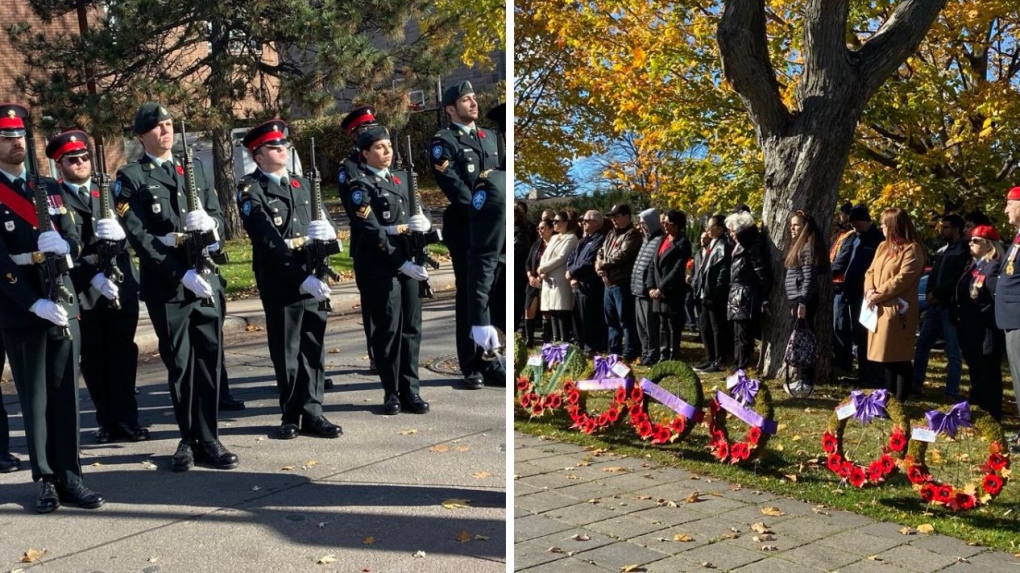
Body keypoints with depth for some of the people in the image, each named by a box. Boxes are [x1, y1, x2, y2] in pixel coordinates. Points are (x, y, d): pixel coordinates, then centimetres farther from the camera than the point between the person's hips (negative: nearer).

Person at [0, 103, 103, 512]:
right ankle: (46, 480, 13)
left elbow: (75, 244, 10)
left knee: (66, 393, 6)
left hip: (64, 303, 4)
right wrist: (36, 303, -19)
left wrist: (62, 245, -14)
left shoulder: (50, 189, 13)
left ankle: (70, 477, 12)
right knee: (34, 397, 4)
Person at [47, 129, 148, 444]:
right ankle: (107, 421, 15)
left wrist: (119, 231, -19)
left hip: (121, 285, 2)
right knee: (94, 359, 5)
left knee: (123, 354, 2)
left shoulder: (110, 191, 13)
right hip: (83, 292, -2)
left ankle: (127, 419, 9)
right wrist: (93, 276, -18)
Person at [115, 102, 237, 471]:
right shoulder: (130, 177, 0)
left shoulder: (193, 171, 15)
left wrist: (208, 222, -13)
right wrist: (182, 273, -18)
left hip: (206, 278, 4)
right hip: (165, 285, -3)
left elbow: (217, 218, 13)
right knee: (179, 363, 4)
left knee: (209, 358, 3)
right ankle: (189, 439, 18)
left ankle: (207, 440, 10)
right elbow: (138, 236, -10)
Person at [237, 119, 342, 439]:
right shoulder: (250, 190, -5)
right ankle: (291, 415, 18)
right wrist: (301, 276, -23)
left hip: (313, 278, 5)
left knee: (313, 348, 8)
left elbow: (321, 229, 12)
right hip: (280, 283, -5)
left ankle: (312, 413, 16)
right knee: (286, 352, 6)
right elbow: (268, 241, -16)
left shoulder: (302, 184, 15)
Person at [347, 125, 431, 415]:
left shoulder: (399, 181, 17)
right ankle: (392, 392, 11)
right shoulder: (361, 186, -6)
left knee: (411, 326, 7)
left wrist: (422, 223, -7)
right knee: (388, 329, 0)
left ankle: (410, 390, 14)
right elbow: (372, 233, -15)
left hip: (407, 261, 7)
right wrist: (401, 264, -20)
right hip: (380, 266, -7)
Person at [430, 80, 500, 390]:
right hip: (465, 230, -6)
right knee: (469, 298, 0)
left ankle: (487, 359, 20)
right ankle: (471, 367, 8)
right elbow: (454, 187, -13)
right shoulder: (443, 141, -3)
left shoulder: (489, 136, 18)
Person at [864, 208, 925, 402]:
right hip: (879, 309, 8)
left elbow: (902, 279, -18)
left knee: (899, 357, -5)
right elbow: (871, 271, 13)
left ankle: (899, 401, 0)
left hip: (897, 310, -8)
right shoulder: (883, 246, 17)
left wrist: (878, 295, -15)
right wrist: (869, 290, -6)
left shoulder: (912, 249, -9)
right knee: (883, 355, 13)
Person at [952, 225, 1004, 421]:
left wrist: (984, 319, -20)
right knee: (976, 375, 18)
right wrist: (958, 319, 12)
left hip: (986, 334, -9)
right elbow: (961, 296, 18)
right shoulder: (973, 266, 15)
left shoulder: (994, 267, -14)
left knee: (988, 377, -1)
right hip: (971, 332, 9)